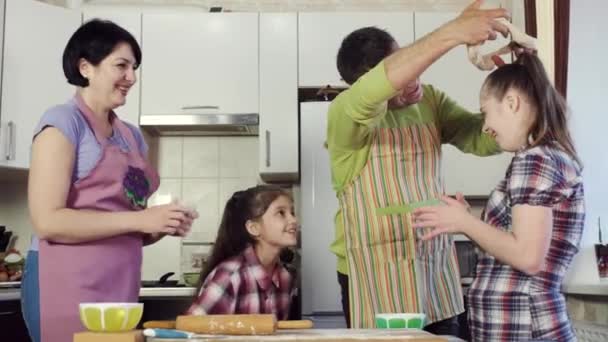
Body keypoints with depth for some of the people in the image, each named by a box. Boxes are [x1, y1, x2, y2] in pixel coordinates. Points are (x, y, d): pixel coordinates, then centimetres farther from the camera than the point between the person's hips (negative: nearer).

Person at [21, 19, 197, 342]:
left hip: (119, 288, 7)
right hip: (68, 286, -7)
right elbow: (47, 222, -16)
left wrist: (165, 225, 0)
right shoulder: (63, 121, -6)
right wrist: (140, 219, -17)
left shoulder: (132, 136, 14)